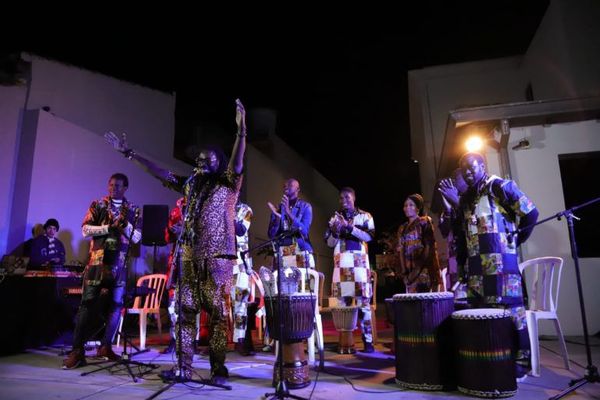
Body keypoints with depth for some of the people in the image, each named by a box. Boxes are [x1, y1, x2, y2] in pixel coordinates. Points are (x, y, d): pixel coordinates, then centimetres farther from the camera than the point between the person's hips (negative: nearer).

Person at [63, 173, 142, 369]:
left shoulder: (133, 210, 9)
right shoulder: (98, 205, 6)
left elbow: (137, 237, 2)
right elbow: (85, 229, -3)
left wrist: (125, 224, -15)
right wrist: (109, 228, -14)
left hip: (120, 264, 2)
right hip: (97, 262, -2)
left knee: (116, 306, 4)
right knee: (88, 304, -5)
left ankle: (106, 346, 15)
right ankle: (77, 350, -2)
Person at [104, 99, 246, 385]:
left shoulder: (228, 184, 1)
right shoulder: (191, 184, 16)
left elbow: (237, 163, -17)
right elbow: (159, 173, 19)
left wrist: (241, 131, -30)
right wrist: (129, 153, 18)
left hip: (218, 258, -6)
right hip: (190, 257, 6)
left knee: (217, 313, -2)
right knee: (185, 311, 7)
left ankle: (218, 369, 5)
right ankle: (183, 367, 15)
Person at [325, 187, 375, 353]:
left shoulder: (365, 216, 7)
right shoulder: (335, 218, 14)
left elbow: (369, 236, -7)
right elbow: (329, 243, 11)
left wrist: (349, 226, -15)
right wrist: (335, 232, -9)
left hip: (359, 263, -2)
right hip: (341, 264, 2)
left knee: (363, 301, -5)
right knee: (342, 302, 2)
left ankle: (368, 340, 0)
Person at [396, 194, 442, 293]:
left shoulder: (424, 222, 2)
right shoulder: (402, 228, 18)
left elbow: (429, 245, -6)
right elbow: (401, 250, 14)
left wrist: (422, 265, -14)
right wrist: (403, 270, 5)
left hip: (423, 268, -5)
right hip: (409, 269, 5)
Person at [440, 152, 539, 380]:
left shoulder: (501, 187, -2)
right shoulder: (465, 199, 16)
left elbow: (531, 214, -4)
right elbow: (462, 236, 16)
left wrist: (515, 241, 2)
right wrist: (461, 263, 10)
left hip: (501, 261, -6)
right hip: (475, 265, 6)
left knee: (509, 308, -2)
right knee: (480, 310, 7)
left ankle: (520, 360, 8)